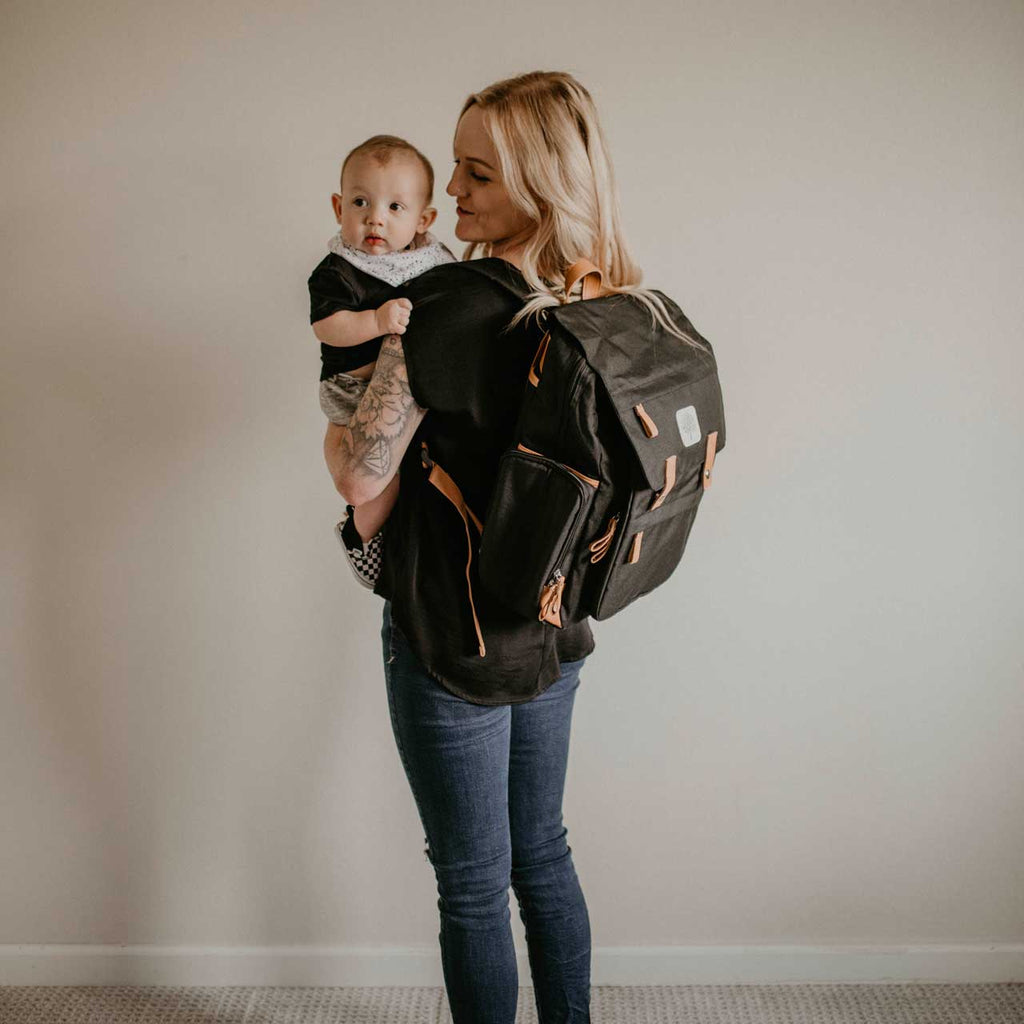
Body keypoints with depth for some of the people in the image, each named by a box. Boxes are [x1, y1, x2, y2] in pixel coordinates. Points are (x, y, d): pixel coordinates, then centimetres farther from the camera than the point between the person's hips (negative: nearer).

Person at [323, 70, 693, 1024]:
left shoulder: (451, 303, -24)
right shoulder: (612, 307, -1)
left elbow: (360, 474, -21)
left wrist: (331, 421, 0)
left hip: (455, 642, -7)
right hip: (554, 633, 7)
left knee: (473, 888, 11)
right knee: (542, 854, 24)